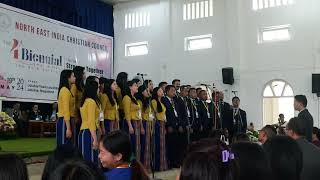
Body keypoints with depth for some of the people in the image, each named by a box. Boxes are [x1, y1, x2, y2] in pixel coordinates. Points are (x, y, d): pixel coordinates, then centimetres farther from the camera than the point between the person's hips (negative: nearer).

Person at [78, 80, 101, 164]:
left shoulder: (86, 101, 14)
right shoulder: (91, 102, -12)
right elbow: (91, 122, -18)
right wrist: (95, 139, -20)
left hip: (84, 132, 10)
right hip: (89, 133, -10)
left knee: (85, 159, 10)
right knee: (90, 159, -9)